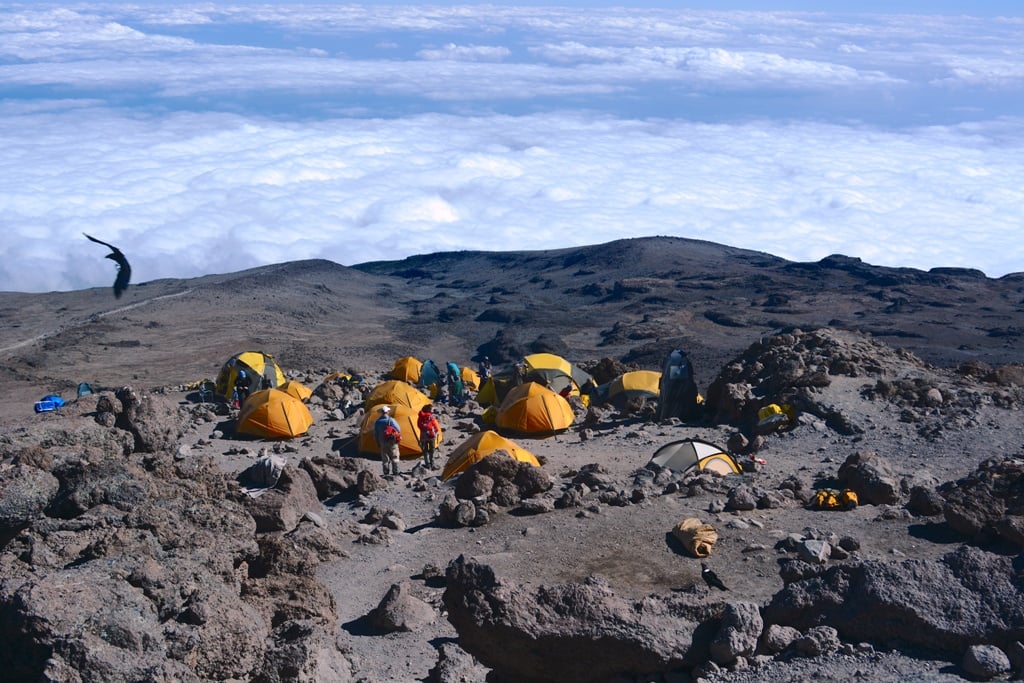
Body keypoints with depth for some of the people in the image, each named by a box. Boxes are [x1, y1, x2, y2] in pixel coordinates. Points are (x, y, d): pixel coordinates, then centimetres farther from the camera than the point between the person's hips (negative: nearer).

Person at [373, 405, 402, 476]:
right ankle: (395, 472, 1)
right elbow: (398, 429, -11)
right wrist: (398, 437, 8)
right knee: (394, 457, 6)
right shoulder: (390, 420, -11)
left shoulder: (377, 422, 2)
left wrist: (378, 443, 16)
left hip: (383, 443, 3)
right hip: (392, 442, -3)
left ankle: (386, 473, 7)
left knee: (385, 458, 9)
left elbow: (375, 434, 6)